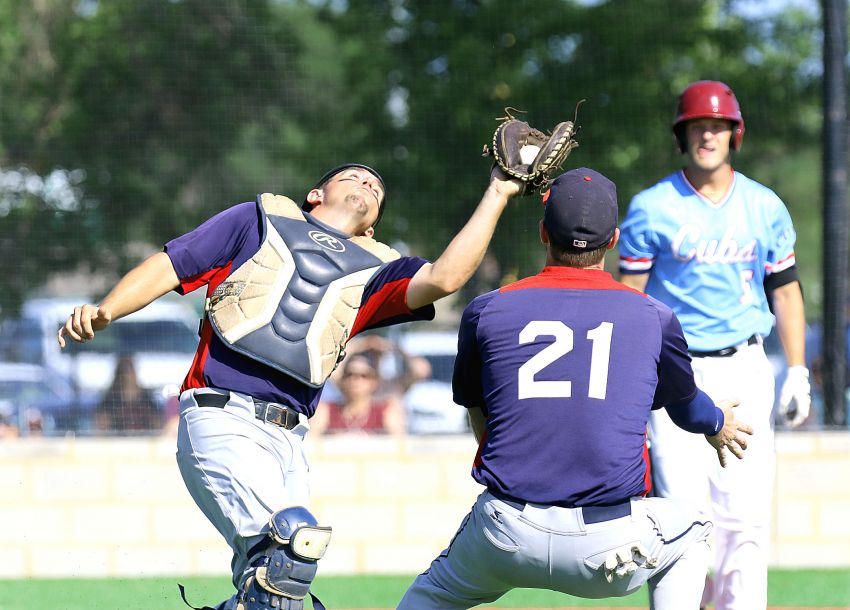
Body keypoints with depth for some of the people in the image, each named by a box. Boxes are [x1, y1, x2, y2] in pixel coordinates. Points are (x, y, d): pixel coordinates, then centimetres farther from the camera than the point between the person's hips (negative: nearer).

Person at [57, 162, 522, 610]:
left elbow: (443, 278, 5)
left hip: (288, 439, 5)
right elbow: (169, 266, 14)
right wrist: (102, 313, -2)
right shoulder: (261, 219, 19)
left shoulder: (373, 270, 24)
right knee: (295, 541, -26)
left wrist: (496, 196, 4)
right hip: (220, 418, -5)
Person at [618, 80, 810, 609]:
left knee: (747, 513, -2)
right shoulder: (652, 209, -1)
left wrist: (798, 373, 6)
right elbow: (630, 295, -1)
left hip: (745, 372, 3)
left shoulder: (765, 208, 7)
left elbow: (785, 289, 13)